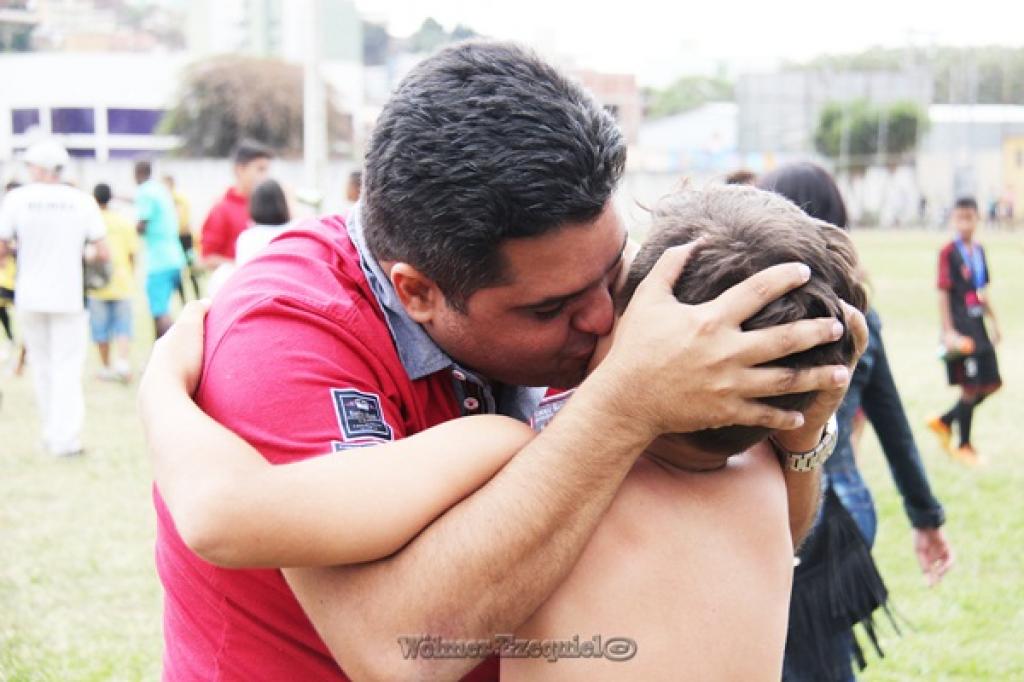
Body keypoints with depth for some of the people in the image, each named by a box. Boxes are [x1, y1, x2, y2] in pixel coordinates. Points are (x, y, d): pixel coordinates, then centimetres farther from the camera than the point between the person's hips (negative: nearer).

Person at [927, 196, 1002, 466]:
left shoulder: (978, 251, 11)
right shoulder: (948, 253, -11)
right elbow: (943, 293, -13)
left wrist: (994, 322, 17)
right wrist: (948, 331, -17)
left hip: (978, 325, 8)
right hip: (960, 326, -8)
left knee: (989, 385, 10)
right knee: (970, 387, -3)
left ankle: (944, 422, 25)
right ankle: (964, 446, 11)